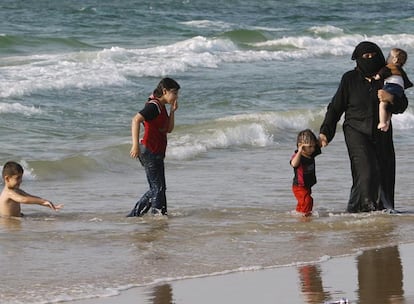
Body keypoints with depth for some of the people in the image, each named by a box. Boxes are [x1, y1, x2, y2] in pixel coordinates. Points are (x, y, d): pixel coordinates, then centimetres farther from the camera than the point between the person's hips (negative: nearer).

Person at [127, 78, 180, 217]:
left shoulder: (161, 107, 15)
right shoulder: (153, 106, -15)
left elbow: (168, 129, 20)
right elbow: (136, 120, -28)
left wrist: (172, 111, 7)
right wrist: (135, 145, -34)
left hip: (157, 153, 10)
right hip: (149, 152, -10)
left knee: (156, 188, 13)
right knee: (158, 187, -5)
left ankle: (134, 215, 17)